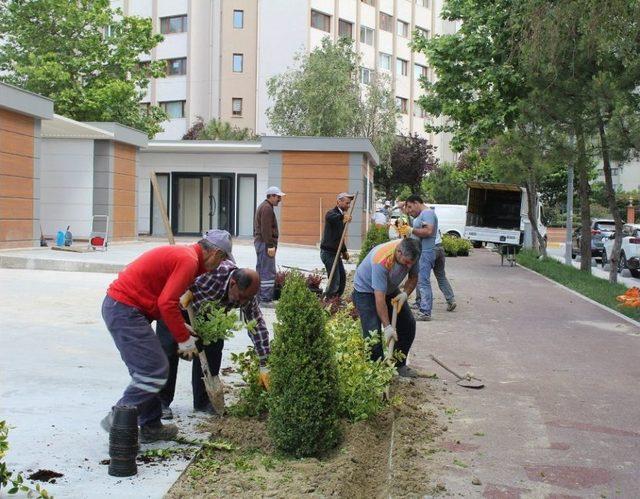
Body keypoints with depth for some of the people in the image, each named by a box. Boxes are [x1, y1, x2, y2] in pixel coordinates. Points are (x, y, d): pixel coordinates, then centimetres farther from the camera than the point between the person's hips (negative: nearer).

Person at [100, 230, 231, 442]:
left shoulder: (181, 254, 16)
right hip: (126, 310, -11)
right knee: (155, 371, -8)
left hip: (117, 305, 11)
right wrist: (184, 339, -11)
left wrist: (181, 327, 17)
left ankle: (151, 427, 19)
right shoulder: (189, 260, -14)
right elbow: (167, 303, -21)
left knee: (147, 369, 14)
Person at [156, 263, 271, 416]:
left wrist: (264, 366, -18)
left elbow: (258, 326, -17)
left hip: (205, 309, 5)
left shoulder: (246, 292, -22)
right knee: (169, 347, -10)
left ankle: (203, 401, 8)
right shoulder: (211, 273, -42)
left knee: (214, 345, -4)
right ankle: (161, 401, 3)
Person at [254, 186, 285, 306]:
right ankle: (265, 299, -12)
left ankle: (259, 297, 19)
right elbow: (266, 229, -22)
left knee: (261, 271, 14)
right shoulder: (267, 208, -14)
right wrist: (270, 246, -23)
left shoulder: (263, 206, 20)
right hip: (265, 243, -11)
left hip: (259, 242, 11)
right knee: (269, 272, -11)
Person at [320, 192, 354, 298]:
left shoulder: (341, 216, 17)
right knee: (334, 280, -10)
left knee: (342, 277, 13)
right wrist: (343, 216, -55)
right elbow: (329, 217, -42)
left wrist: (344, 251, 18)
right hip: (328, 252, -10)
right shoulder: (332, 213, -13)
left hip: (335, 252, 10)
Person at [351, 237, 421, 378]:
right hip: (366, 291, -7)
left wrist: (405, 293, -21)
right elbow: (379, 298, -39)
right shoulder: (382, 260, -40)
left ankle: (400, 365, 16)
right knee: (373, 332, -18)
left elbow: (413, 277, -2)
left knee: (408, 324, 4)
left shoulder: (411, 254, -21)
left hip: (391, 289, 7)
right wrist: (387, 327, -39)